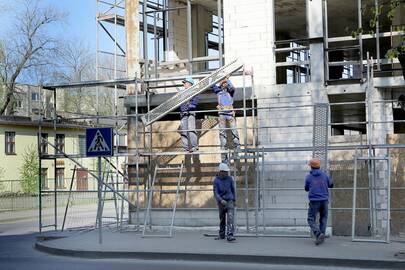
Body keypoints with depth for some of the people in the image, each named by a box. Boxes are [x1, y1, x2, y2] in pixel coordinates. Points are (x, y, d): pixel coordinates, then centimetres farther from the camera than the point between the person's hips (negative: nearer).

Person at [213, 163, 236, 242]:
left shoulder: (230, 179, -2)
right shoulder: (216, 180, -7)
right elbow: (215, 193, -12)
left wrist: (234, 200, 17)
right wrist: (221, 200, -27)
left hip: (230, 201, -1)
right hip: (221, 202, 1)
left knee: (230, 218, -16)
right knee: (222, 219, 13)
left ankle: (230, 235, -23)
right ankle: (221, 235, 30)